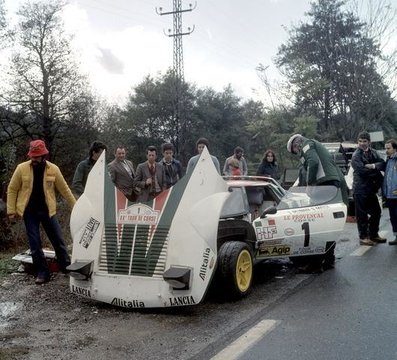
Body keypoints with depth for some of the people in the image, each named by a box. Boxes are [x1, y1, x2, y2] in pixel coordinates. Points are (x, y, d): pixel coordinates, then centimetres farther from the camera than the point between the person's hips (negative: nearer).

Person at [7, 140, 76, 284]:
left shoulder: (53, 169, -5)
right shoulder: (22, 168, -7)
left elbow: (64, 189, 4)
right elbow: (12, 189, 0)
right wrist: (11, 210, -4)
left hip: (47, 211, 1)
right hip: (29, 212, -1)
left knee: (58, 240, 6)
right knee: (35, 244, 1)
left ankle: (67, 268, 21)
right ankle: (42, 272, 13)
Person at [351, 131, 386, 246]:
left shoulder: (373, 152, 10)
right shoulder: (356, 155, -11)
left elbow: (382, 164, -1)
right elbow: (362, 170, -22)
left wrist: (373, 166, -20)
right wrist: (377, 172, -11)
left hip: (371, 188, 7)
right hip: (360, 189, -7)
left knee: (376, 211, 15)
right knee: (362, 214, -1)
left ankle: (374, 234, 29)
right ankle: (363, 237, 8)